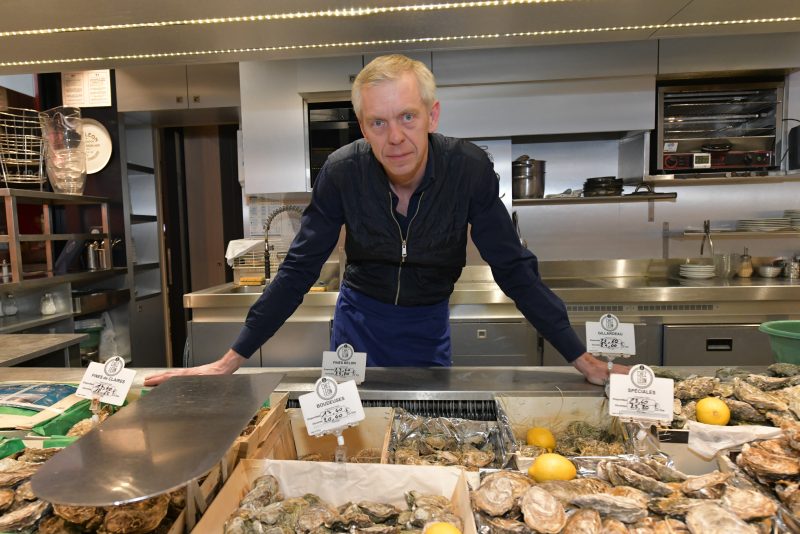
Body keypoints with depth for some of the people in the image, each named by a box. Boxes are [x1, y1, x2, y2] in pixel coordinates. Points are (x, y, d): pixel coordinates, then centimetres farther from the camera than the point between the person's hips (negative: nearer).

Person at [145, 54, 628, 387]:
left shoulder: (469, 169, -22)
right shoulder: (342, 172, -20)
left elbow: (515, 268, -15)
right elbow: (298, 271, -15)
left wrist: (585, 361, -16)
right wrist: (230, 362, -16)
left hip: (429, 323, 0)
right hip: (360, 318, 1)